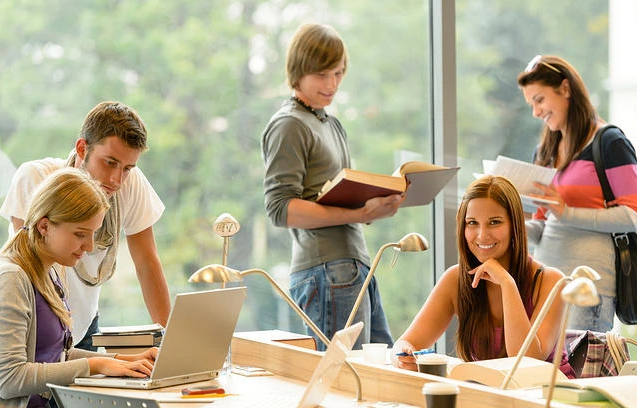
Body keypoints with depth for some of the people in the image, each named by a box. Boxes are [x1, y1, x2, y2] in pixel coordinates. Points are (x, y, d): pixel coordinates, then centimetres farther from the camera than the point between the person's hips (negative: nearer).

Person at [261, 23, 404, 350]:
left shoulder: (332, 124, 23)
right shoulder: (288, 125, -6)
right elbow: (280, 209, -15)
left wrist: (379, 203, 5)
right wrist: (359, 215, -23)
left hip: (357, 265, 9)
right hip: (326, 271, -9)